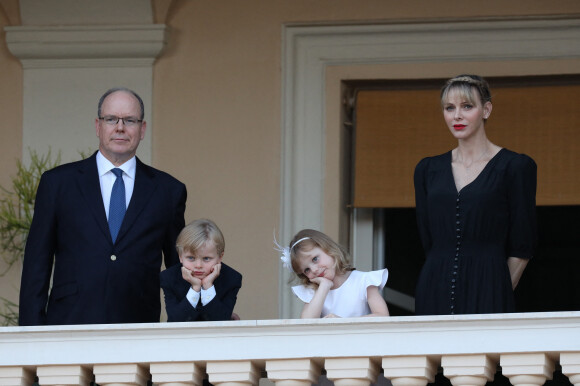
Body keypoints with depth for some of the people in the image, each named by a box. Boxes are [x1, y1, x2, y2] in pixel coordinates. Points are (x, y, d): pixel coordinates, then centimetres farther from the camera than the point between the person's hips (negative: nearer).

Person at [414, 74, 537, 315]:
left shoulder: (515, 167, 1)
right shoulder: (428, 169, 13)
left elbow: (522, 248, 2)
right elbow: (428, 240, 13)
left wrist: (498, 293, 4)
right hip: (434, 293, 4)